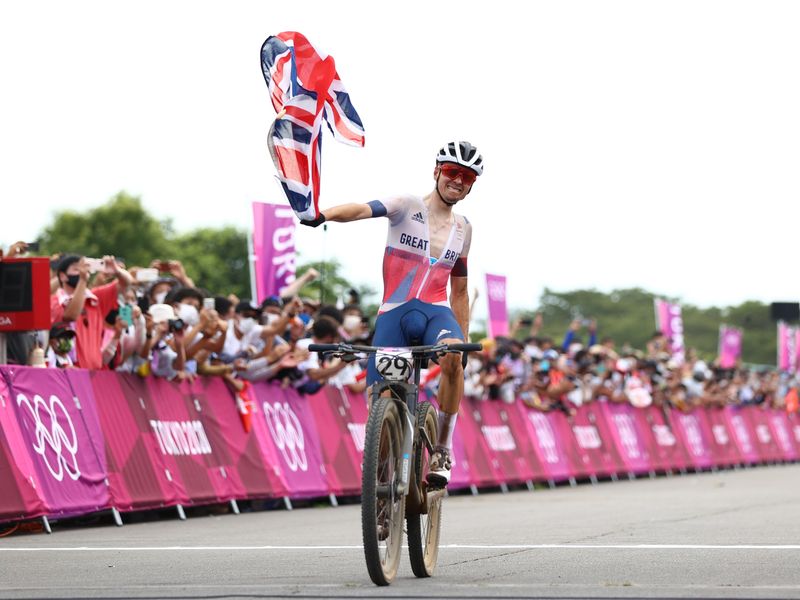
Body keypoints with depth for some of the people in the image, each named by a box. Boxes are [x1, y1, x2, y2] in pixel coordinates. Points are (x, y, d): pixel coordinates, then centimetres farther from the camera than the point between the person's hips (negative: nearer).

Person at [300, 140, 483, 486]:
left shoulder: (463, 228, 15)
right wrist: (323, 215, -40)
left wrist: (465, 339, 19)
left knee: (453, 355, -33)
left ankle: (442, 452, -22)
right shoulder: (408, 207, 1)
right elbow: (364, 210, -20)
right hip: (394, 313, -2)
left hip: (436, 312, 2)